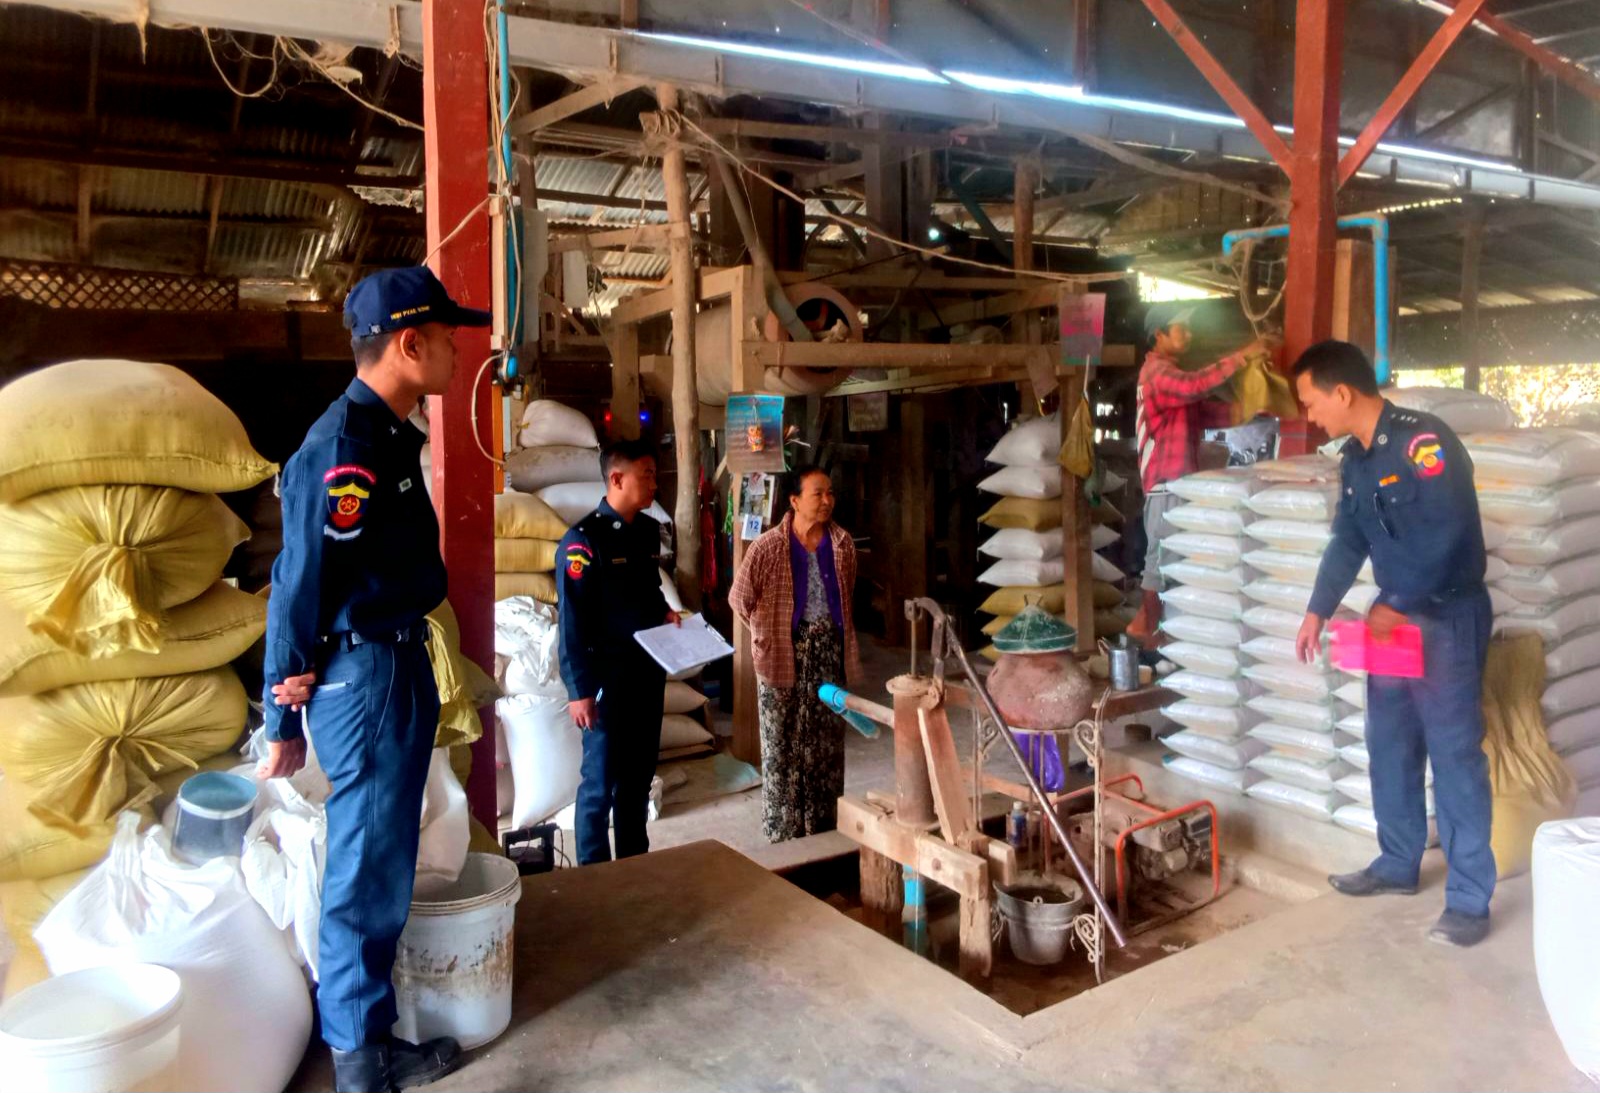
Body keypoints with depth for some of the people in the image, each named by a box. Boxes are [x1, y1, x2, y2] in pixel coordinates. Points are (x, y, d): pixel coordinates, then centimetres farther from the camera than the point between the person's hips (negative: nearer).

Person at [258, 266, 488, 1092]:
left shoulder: (389, 437, 11)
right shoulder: (342, 449, -19)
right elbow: (299, 587, -17)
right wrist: (285, 721, -12)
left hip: (400, 666, 10)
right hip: (362, 676, -10)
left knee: (385, 865, 18)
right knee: (366, 872, 1)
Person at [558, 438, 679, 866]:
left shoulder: (649, 530, 7)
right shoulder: (583, 540, -16)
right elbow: (572, 623, -17)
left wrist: (664, 611, 2)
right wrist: (580, 690, -18)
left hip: (648, 671, 7)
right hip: (608, 676, -7)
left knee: (640, 773, 17)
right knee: (600, 781, 3)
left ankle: (635, 862, 32)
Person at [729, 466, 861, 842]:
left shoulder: (842, 544, 1)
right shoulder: (769, 546, -12)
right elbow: (740, 598, -5)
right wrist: (768, 634, 1)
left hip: (830, 651, 4)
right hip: (786, 653, -4)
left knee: (828, 741, 11)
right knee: (784, 743, 2)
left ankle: (824, 828, 23)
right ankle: (785, 832, 13)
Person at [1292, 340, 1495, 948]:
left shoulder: (1423, 441, -19)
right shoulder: (1356, 460, 8)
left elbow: (1448, 535, -26)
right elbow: (1348, 542, 15)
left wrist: (1394, 603, -20)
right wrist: (1318, 612, 9)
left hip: (1448, 618, -8)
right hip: (1396, 617, 9)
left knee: (1454, 754, -4)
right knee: (1389, 747, 14)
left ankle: (1470, 898, 5)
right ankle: (1397, 864, 29)